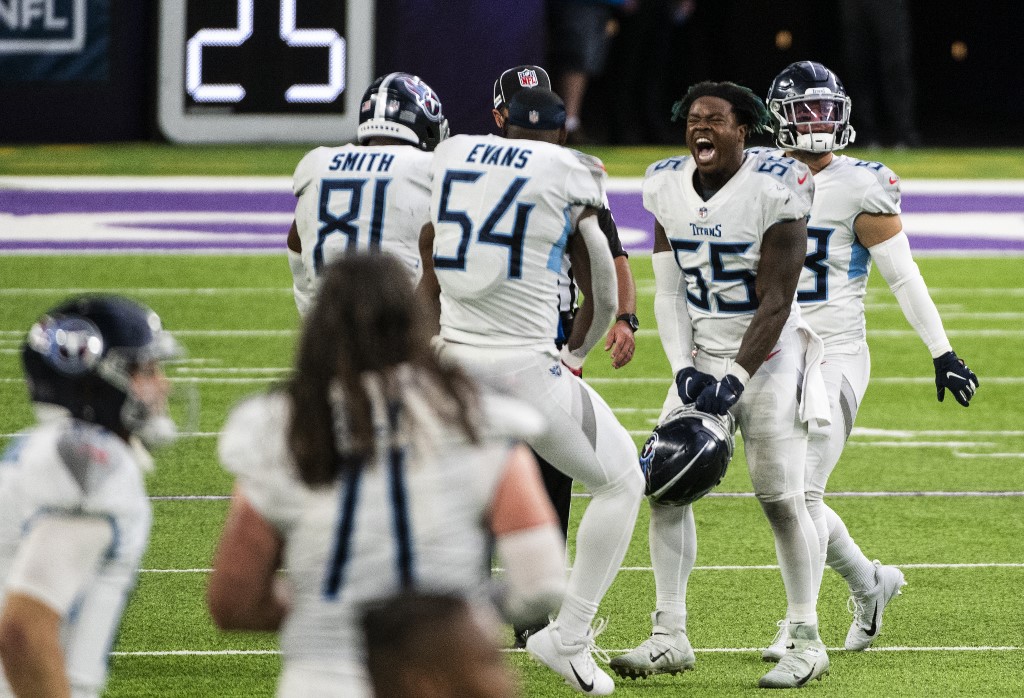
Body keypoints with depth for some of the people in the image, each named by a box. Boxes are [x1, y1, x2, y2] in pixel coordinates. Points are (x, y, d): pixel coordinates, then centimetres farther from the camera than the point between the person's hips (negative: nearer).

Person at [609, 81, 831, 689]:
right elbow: (668, 292, 4)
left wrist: (736, 381, -22)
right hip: (702, 357, 5)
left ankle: (807, 642, 3)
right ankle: (670, 636, 2)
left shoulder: (774, 190, -16)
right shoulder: (668, 187, 1)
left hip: (767, 357, -5)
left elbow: (775, 304, -17)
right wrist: (684, 368, -9)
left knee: (780, 496, -7)